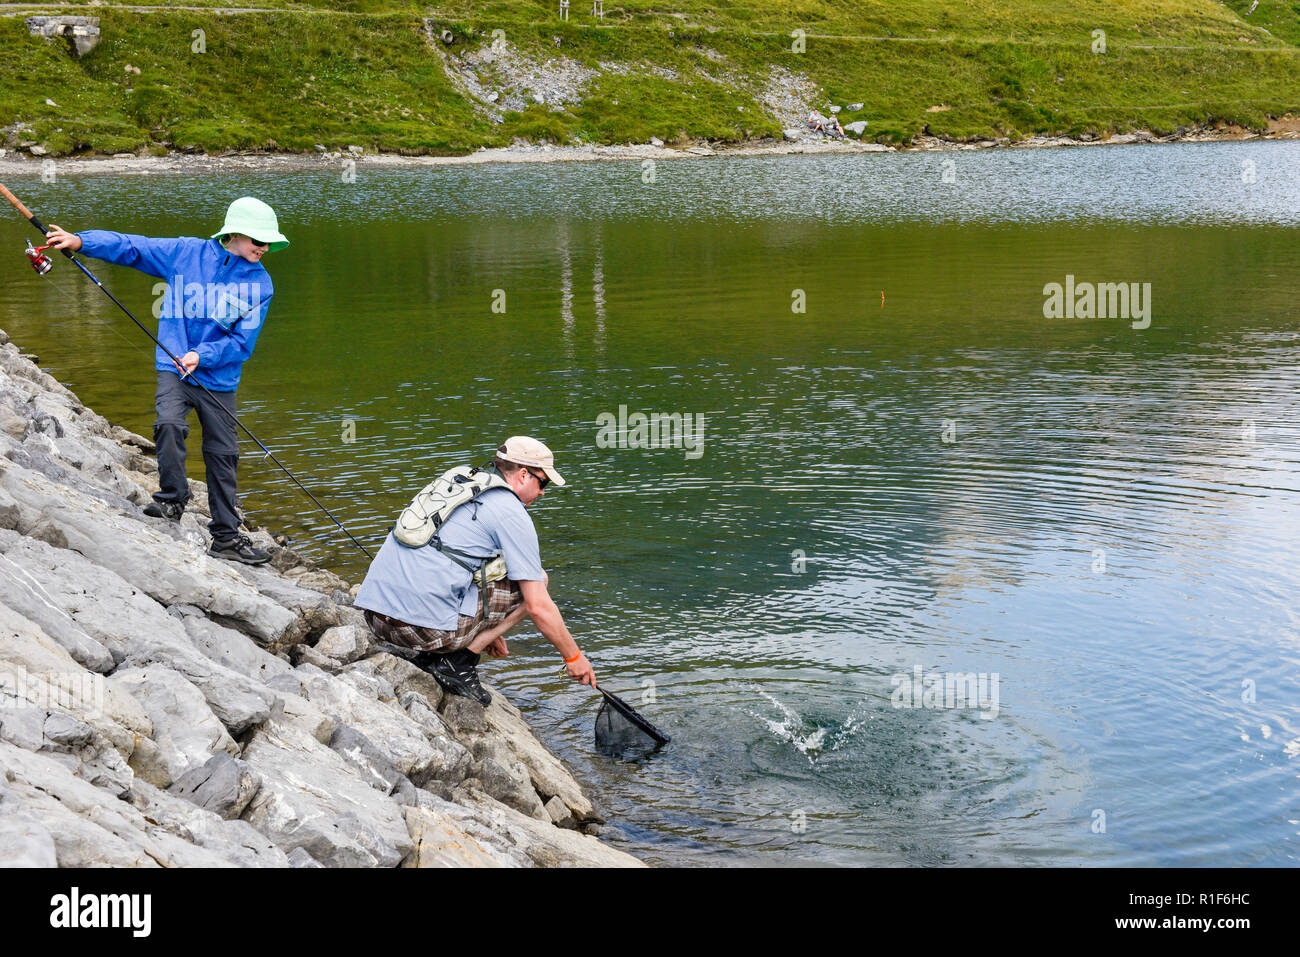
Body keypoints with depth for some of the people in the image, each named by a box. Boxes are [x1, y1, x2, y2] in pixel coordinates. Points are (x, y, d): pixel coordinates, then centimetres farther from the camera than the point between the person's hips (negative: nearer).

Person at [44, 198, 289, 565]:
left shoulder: (260, 283, -2)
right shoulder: (188, 253, -2)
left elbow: (242, 341, -6)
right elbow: (131, 246, 0)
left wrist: (203, 356, -20)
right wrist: (81, 241, -11)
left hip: (220, 379, 1)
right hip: (174, 366, -1)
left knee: (223, 455, 5)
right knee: (170, 424, -28)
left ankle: (226, 537, 16)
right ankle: (172, 500, -9)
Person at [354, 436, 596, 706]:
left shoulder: (454, 484, 23)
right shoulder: (512, 514, -2)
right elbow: (538, 607, -4)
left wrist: (486, 631, 41)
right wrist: (573, 657, 12)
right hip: (426, 626, -8)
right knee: (538, 581, 6)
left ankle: (430, 656, 14)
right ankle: (459, 661, 1)